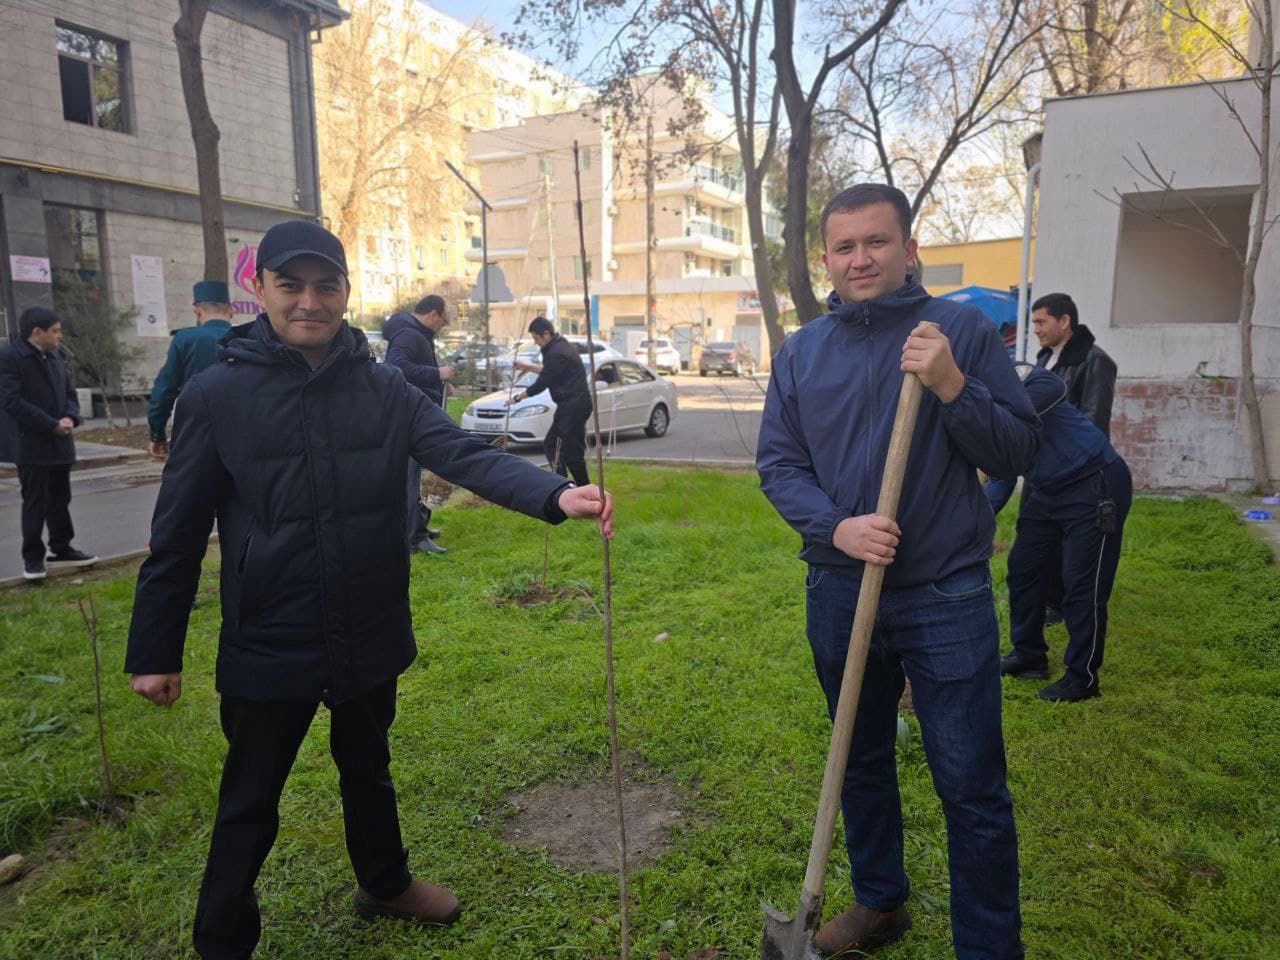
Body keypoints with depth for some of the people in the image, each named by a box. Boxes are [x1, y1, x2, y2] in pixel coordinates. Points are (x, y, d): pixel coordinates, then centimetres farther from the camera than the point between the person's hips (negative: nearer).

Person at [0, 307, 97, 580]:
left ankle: (61, 550, 25)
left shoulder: (56, 354, 11)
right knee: (35, 502, 0)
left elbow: (69, 391, 14)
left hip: (59, 442, 7)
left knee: (60, 499, 13)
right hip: (31, 444, -7)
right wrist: (52, 425, -19)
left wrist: (70, 417, -7)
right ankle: (33, 557, 10)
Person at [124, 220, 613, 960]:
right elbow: (177, 536, -6)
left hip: (372, 640, 3)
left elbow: (468, 455, -18)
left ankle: (386, 884, 49)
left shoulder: (387, 390, -5)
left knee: (369, 771, 25)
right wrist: (155, 652, -2)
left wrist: (555, 493, -36)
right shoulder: (217, 396, -10)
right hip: (269, 649, -2)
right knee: (251, 804, 15)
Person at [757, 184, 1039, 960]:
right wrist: (834, 526, -14)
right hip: (840, 593, 4)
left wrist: (952, 386, -21)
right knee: (862, 764, 20)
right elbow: (778, 461, 3)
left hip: (947, 598, -3)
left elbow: (1020, 451, -5)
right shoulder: (802, 352, 4)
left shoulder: (961, 329, -4)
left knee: (973, 790, 4)